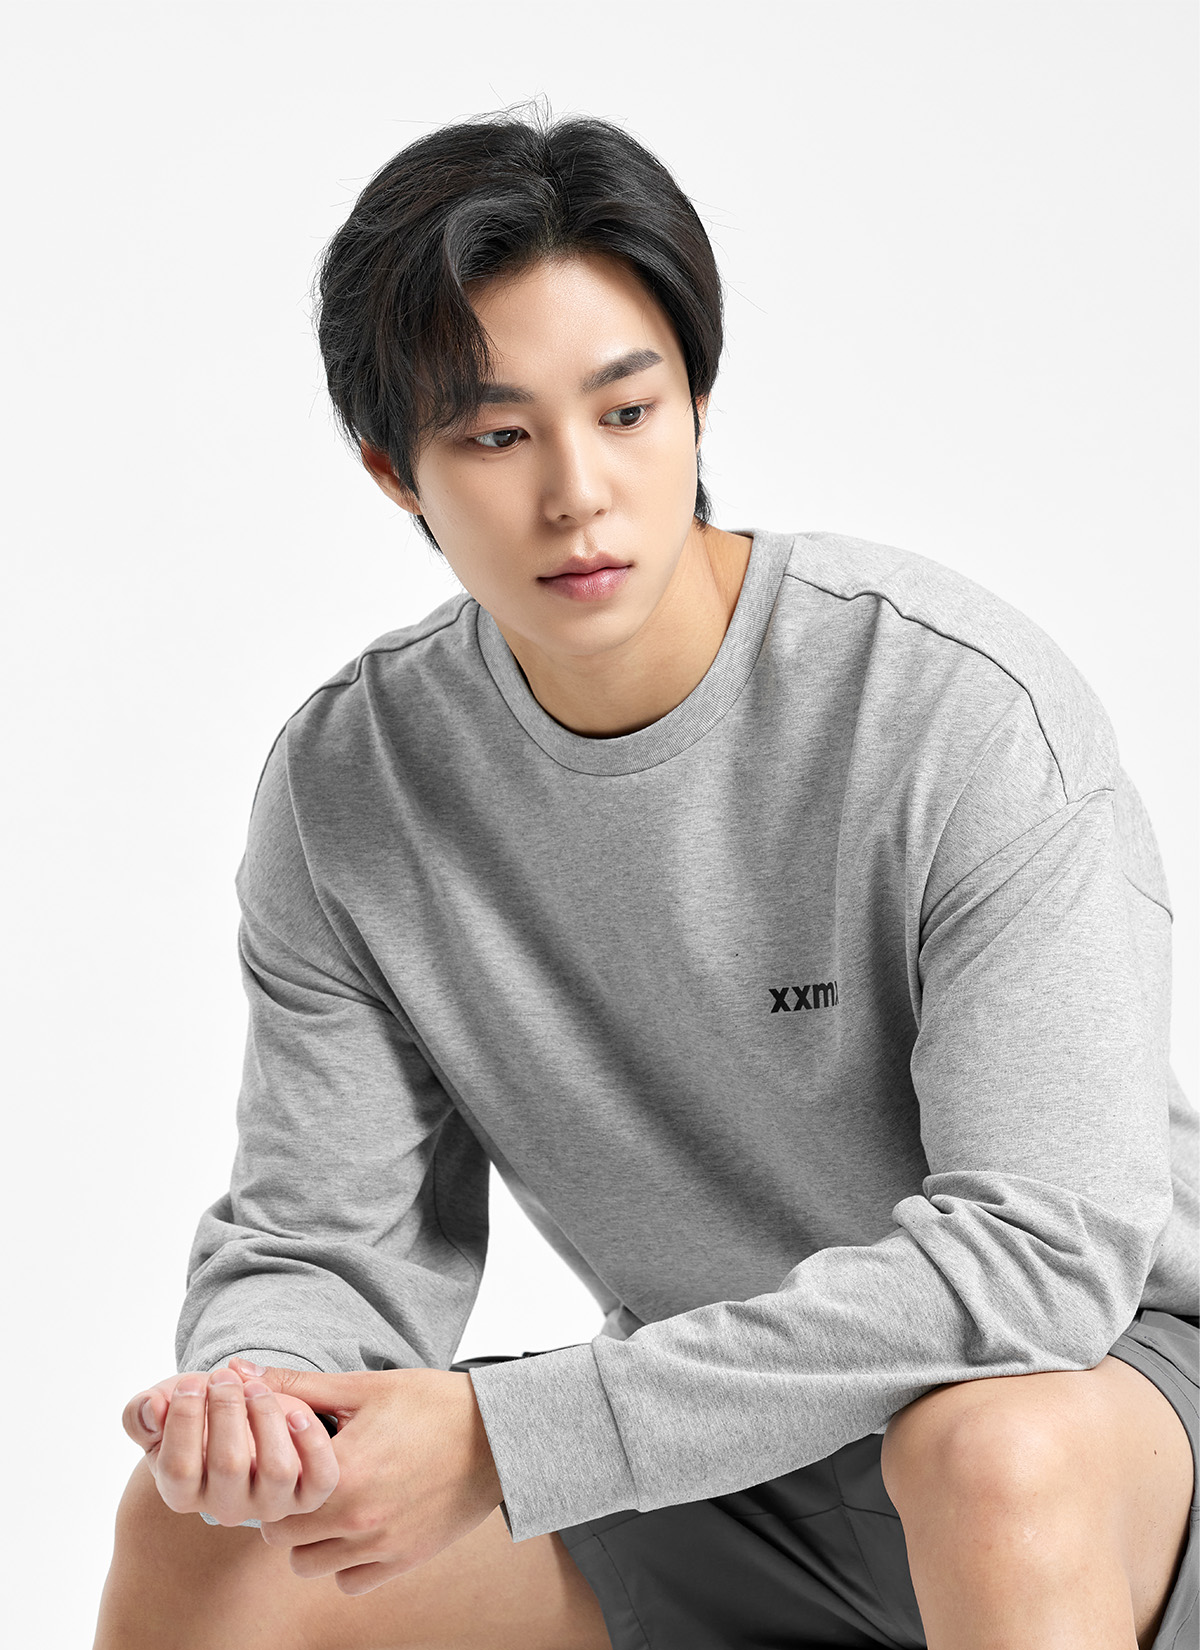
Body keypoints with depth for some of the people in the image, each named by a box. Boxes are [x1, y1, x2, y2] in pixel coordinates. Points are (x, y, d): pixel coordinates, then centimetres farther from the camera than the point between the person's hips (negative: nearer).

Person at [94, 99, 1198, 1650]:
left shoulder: (963, 706, -23)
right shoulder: (344, 790, -7)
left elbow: (1039, 1247, -28)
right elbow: (323, 1237, -3)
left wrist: (509, 1439, -31)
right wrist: (247, 1390, -29)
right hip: (714, 1443, 4)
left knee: (996, 1456, -38)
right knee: (199, 1523, -9)